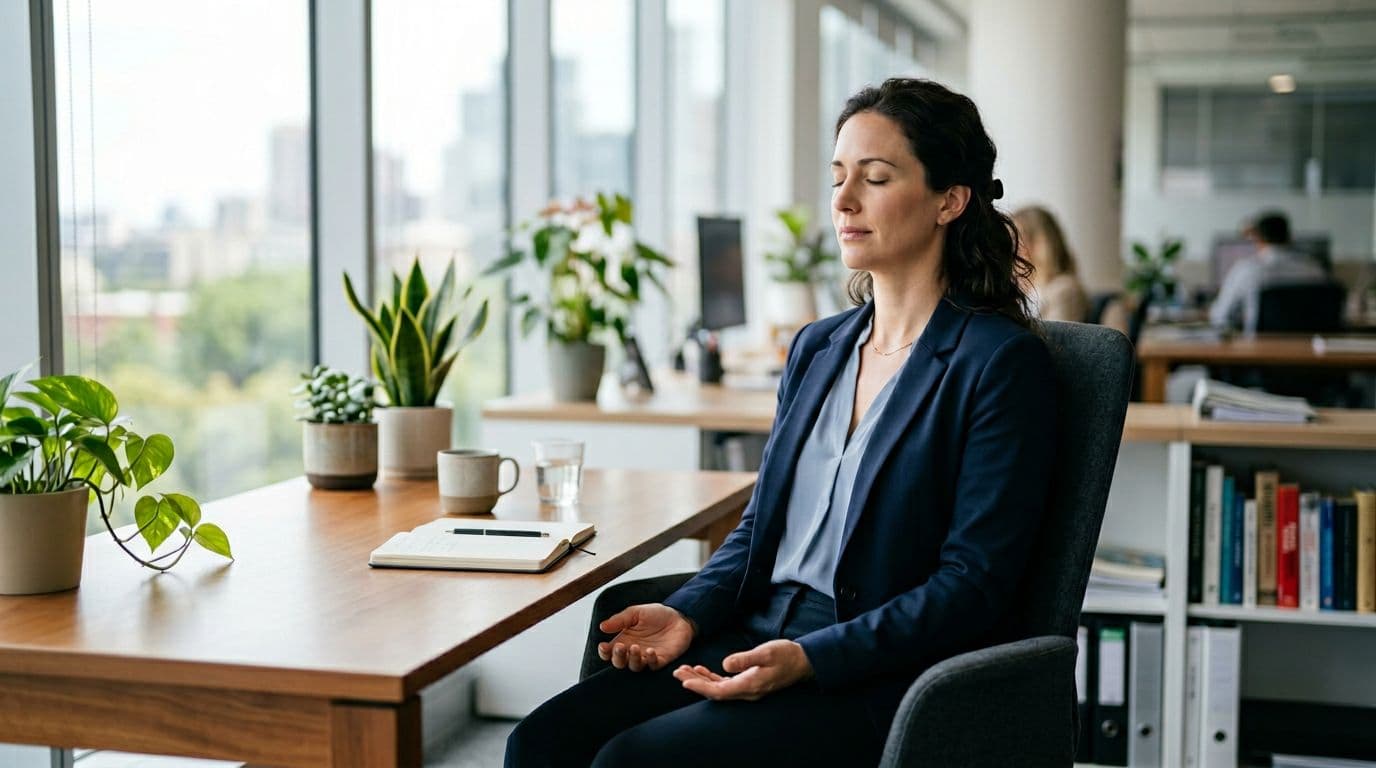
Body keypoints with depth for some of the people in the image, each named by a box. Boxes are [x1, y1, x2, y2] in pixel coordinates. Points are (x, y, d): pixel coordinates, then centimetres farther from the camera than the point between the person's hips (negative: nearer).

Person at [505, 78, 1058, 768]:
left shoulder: (1002, 362, -7)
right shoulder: (816, 349, 16)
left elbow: (973, 584, -11)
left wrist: (808, 658, -21)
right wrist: (687, 613, 0)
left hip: (882, 679, -6)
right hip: (759, 641, 7)